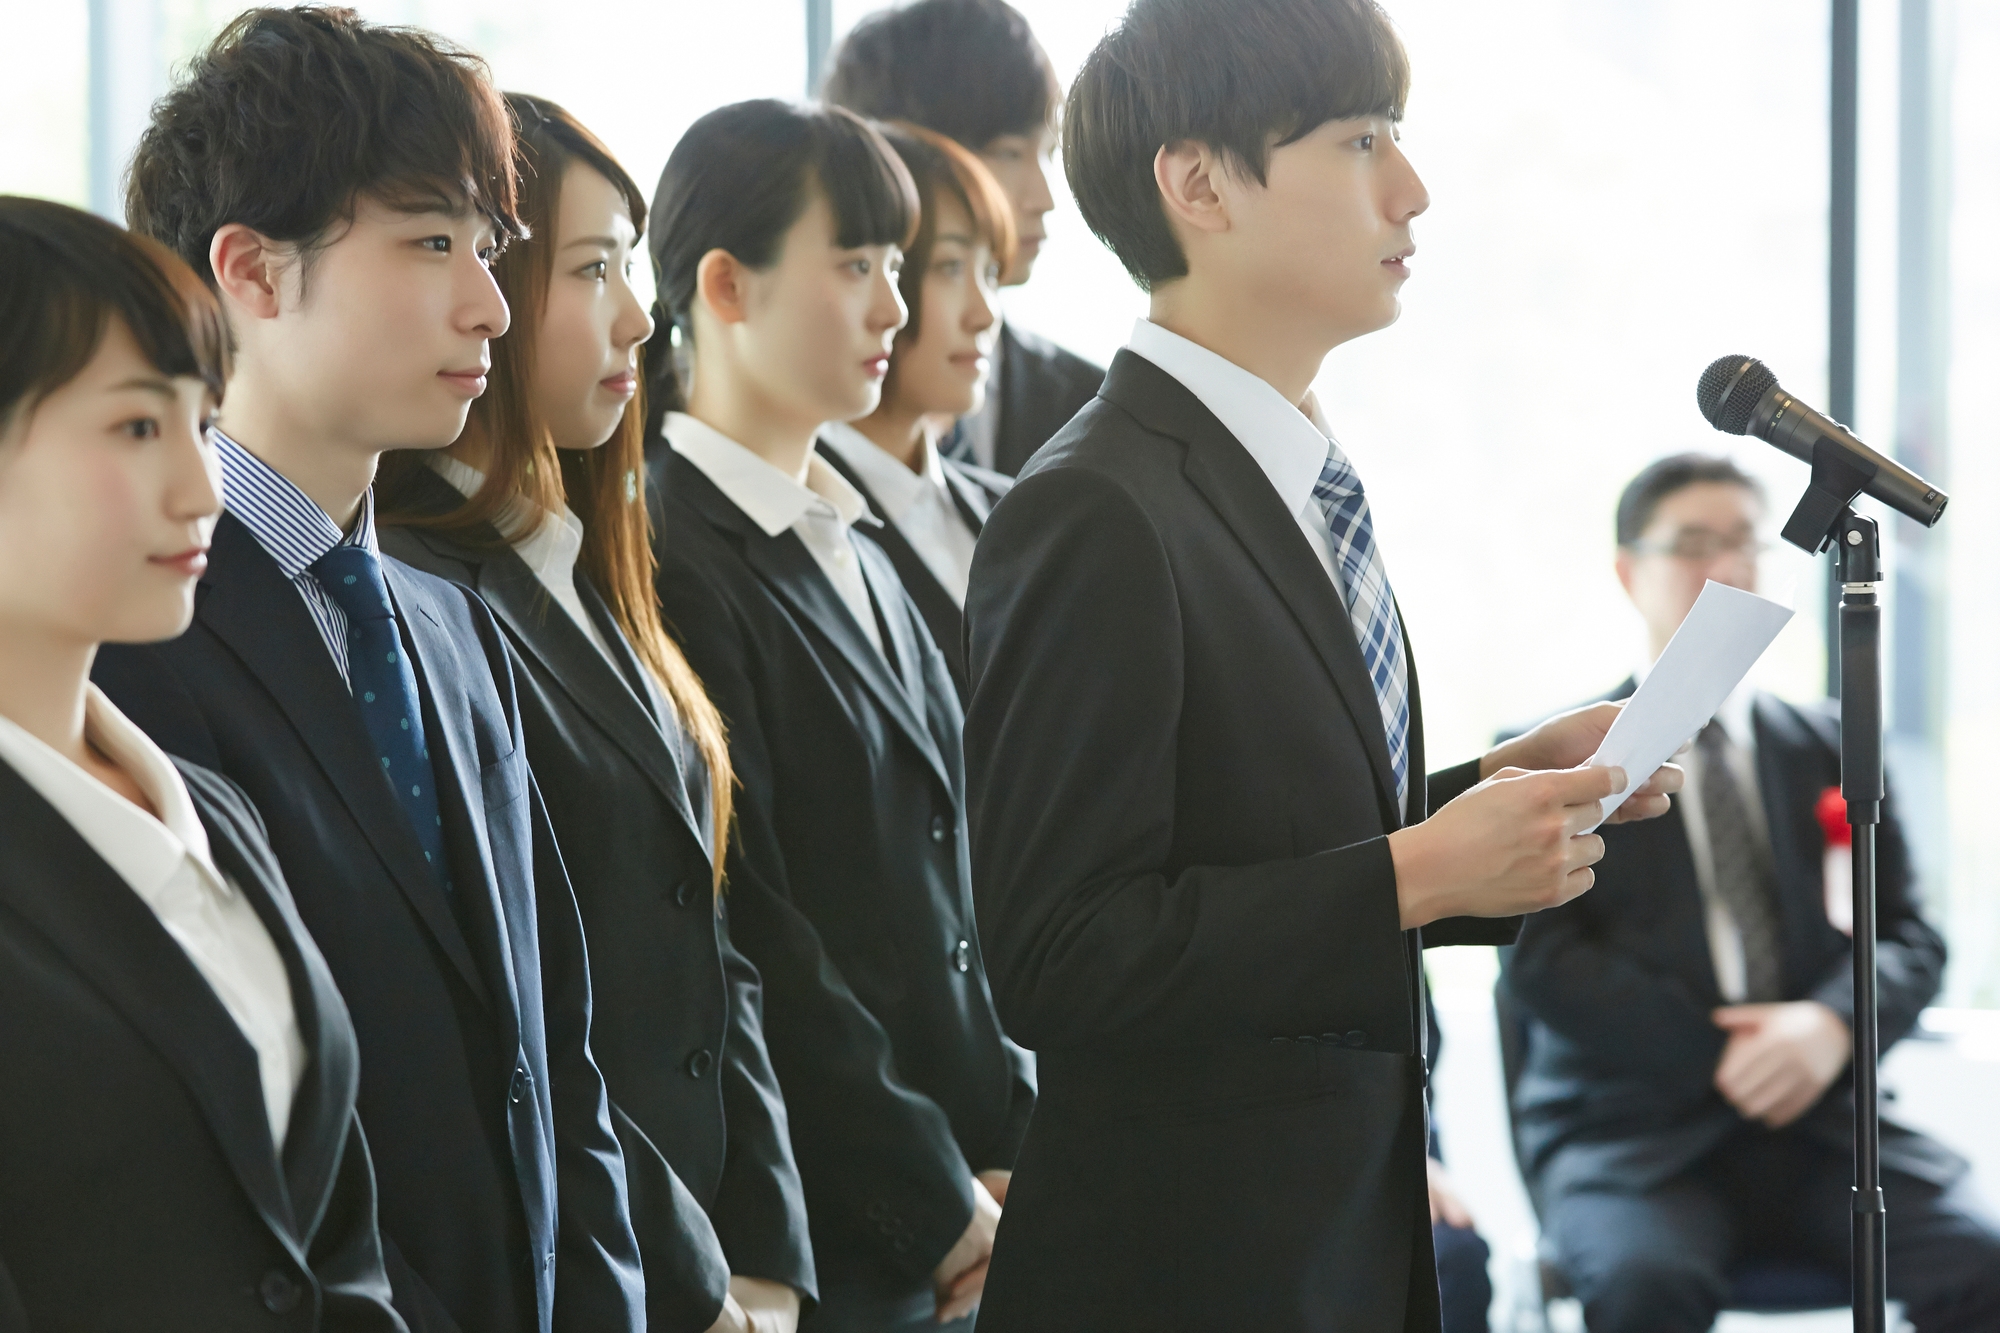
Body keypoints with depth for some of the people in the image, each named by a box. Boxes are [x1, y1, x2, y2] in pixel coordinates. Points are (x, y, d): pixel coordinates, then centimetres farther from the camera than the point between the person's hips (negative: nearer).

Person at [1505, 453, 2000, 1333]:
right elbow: (1541, 959, -3)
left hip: (1817, 1124, 3)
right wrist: (1719, 1058, -13)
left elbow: (1905, 933, 12)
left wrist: (1834, 1025, -11)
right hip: (1630, 1128, -3)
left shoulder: (1831, 749, 19)